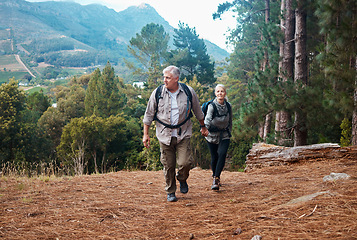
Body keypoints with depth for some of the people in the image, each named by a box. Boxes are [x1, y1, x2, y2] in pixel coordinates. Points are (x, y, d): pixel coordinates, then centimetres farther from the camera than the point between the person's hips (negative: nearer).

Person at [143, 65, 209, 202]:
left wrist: (203, 127, 22)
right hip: (165, 135, 0)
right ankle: (170, 192, 20)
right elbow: (149, 115, 4)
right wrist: (146, 134, 3)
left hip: (183, 134, 0)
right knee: (168, 166, 2)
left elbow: (198, 112, 13)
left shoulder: (188, 92, -2)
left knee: (185, 162, -12)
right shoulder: (157, 93, -4)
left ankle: (182, 179, 21)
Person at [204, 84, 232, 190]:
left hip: (224, 135, 2)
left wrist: (229, 132, 16)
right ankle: (215, 176, 30)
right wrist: (205, 128, -45)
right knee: (214, 157, 4)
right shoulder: (212, 106, -16)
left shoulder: (228, 106, -3)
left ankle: (216, 179, -15)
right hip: (212, 135, -2)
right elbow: (208, 118, -31)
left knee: (222, 154, -17)